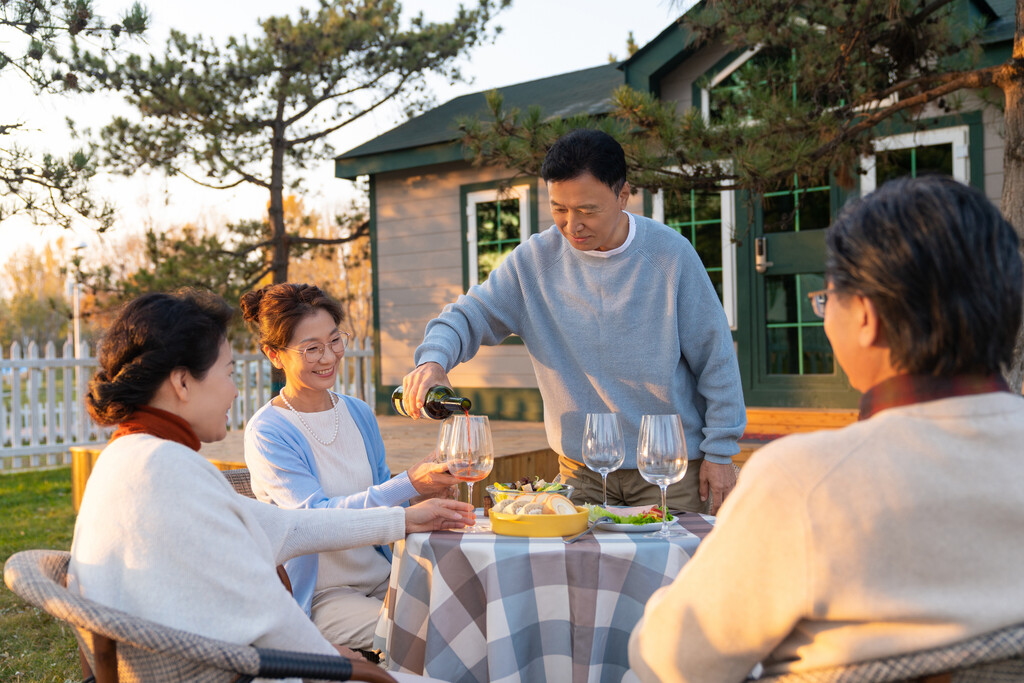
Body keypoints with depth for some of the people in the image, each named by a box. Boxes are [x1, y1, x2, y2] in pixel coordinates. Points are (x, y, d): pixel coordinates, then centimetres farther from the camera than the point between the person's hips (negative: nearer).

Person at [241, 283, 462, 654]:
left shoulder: (359, 414, 10)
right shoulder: (267, 432, -11)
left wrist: (428, 485, -6)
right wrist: (408, 484, -27)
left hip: (381, 579, 6)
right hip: (318, 595, -6)